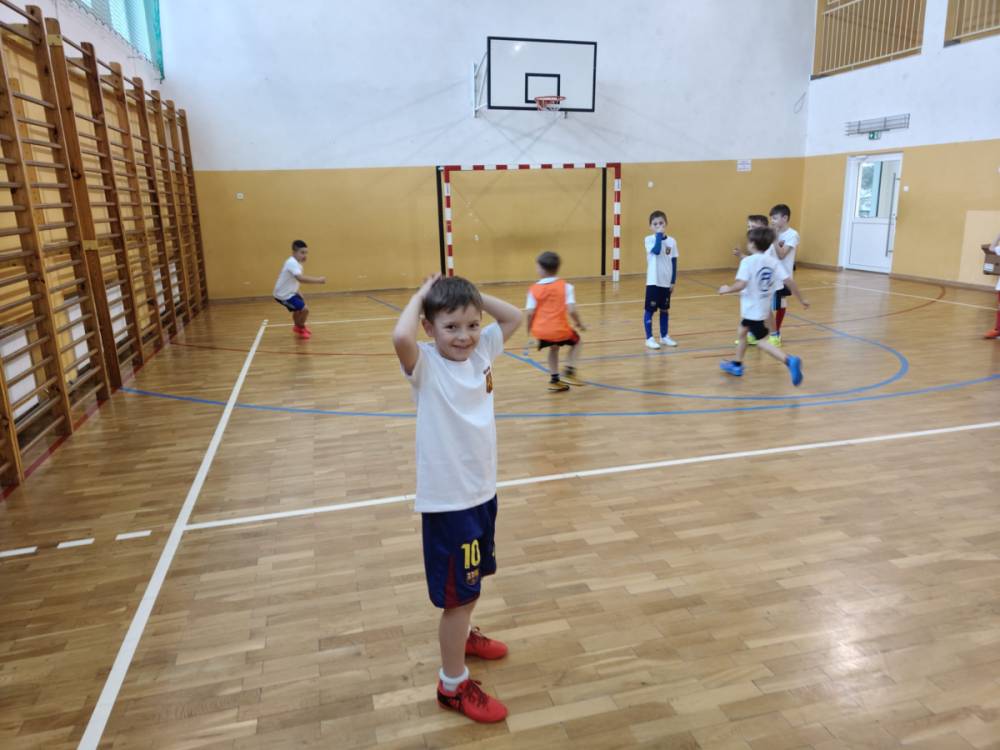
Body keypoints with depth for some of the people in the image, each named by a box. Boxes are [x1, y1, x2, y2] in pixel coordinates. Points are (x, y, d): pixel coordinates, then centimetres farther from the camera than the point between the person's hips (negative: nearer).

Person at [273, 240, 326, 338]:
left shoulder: (294, 262, 5)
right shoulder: (292, 263, -28)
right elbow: (301, 278, -44)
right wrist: (318, 280, -42)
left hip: (289, 292, 11)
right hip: (284, 295, -11)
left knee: (299, 309, 29)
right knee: (304, 309, -14)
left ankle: (297, 327, 55)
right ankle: (300, 329, 12)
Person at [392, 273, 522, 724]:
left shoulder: (481, 352, 1)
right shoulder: (425, 366, -18)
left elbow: (514, 317, 12)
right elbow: (400, 337, -39)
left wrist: (474, 298, -2)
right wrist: (422, 294, -22)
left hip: (483, 490, 7)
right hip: (448, 500, -7)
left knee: (474, 581, 26)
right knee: (459, 594, 5)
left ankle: (462, 636, 52)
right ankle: (453, 685, 24)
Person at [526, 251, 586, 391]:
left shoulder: (534, 289, 1)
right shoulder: (565, 286, -2)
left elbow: (530, 313, -5)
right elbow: (571, 310, -11)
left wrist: (529, 330, 13)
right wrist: (579, 323, 7)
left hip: (541, 330, 3)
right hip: (559, 329, -3)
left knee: (553, 348, 32)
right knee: (576, 341, 27)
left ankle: (554, 380, 30)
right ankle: (569, 372, 13)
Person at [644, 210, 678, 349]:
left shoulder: (672, 241, 3)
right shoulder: (649, 239, -8)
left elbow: (674, 262, 6)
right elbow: (656, 250, -28)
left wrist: (673, 281, 4)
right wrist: (659, 235, -19)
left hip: (666, 282, 4)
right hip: (653, 281, -4)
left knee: (665, 309, 14)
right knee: (650, 310, 1)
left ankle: (664, 336, 26)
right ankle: (649, 338, 9)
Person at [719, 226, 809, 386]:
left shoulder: (748, 261, -18)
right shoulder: (773, 261, 0)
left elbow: (741, 284, -28)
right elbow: (789, 281, -4)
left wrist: (727, 289, -9)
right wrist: (802, 299, 4)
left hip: (752, 308, -8)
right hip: (761, 306, 8)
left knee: (761, 342, -3)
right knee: (742, 332, 24)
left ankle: (789, 361, -20)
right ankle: (736, 365, 35)